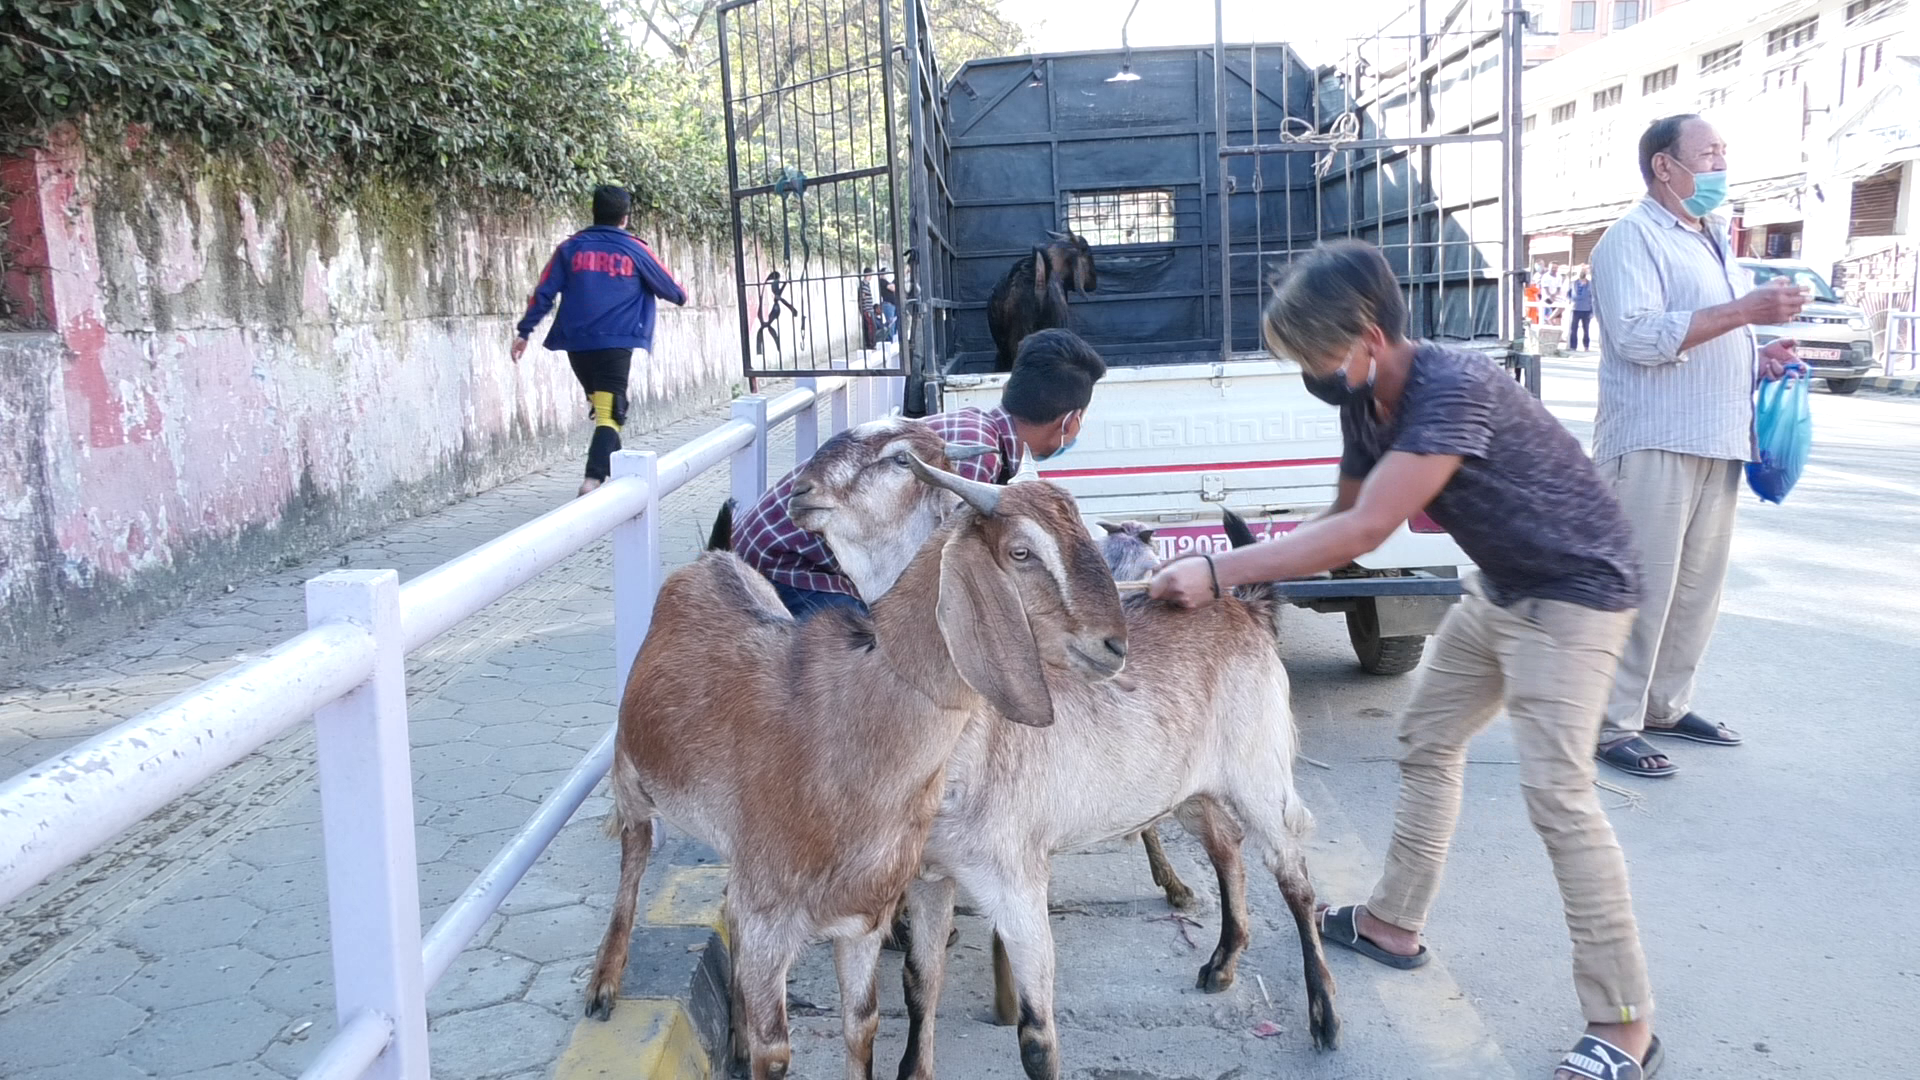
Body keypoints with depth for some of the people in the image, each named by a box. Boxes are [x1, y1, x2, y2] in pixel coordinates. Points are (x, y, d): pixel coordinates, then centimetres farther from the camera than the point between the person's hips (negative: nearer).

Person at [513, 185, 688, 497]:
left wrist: (524, 331, 8)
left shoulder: (570, 248, 9)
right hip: (615, 344, -4)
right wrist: (681, 296, 38)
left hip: (576, 345, 4)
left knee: (602, 408, 21)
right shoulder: (635, 250, 4)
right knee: (610, 415, -9)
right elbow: (670, 288, 16)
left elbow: (544, 292, 3)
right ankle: (593, 479, -26)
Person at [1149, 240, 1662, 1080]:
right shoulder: (1365, 405, -4)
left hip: (1574, 589, -9)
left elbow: (1363, 534, -36)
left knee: (1556, 790, -16)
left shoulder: (1455, 389, -33)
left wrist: (1221, 571, -36)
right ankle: (1395, 923, 30)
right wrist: (1253, 572, -11)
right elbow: (1343, 515, 5)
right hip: (1499, 589, 10)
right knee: (1427, 738, 15)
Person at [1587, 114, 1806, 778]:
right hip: (1653, 443, -9)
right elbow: (1638, 335, -19)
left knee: (1699, 584, 11)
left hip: (1717, 442, 9)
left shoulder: (1715, 242, 24)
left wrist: (1762, 361, 11)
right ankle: (1613, 726, -2)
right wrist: (1745, 311, -20)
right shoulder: (1633, 237, -5)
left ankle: (1665, 705, 22)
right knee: (1641, 586, -8)